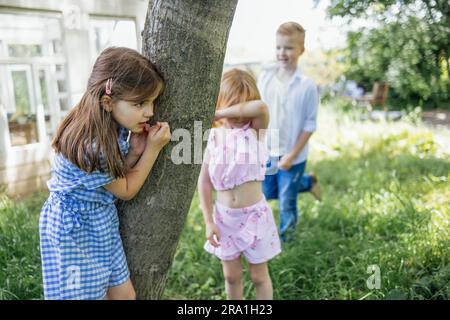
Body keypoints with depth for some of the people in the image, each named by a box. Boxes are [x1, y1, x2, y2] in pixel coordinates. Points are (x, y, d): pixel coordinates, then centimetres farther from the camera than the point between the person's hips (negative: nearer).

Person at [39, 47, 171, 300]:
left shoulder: (115, 128, -8)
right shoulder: (90, 146, -32)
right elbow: (126, 191, -18)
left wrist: (135, 150, -16)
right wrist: (153, 148, -18)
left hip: (103, 224, 8)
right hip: (74, 229, -8)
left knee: (124, 292, 15)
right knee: (86, 293, 10)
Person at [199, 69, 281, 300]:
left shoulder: (256, 130, -11)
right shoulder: (214, 136, -4)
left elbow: (260, 107, -35)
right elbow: (204, 181, -2)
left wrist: (219, 114, -26)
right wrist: (209, 221, -5)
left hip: (253, 214, -2)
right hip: (224, 216, 3)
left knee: (259, 276, 14)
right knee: (231, 275, 18)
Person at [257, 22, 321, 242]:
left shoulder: (307, 86, -16)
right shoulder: (265, 77, -6)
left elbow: (310, 125, -11)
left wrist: (292, 155, -14)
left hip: (292, 156, -4)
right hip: (266, 152, 4)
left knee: (287, 202, 10)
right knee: (268, 193, 20)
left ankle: (285, 238, 39)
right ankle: (306, 182, 43)